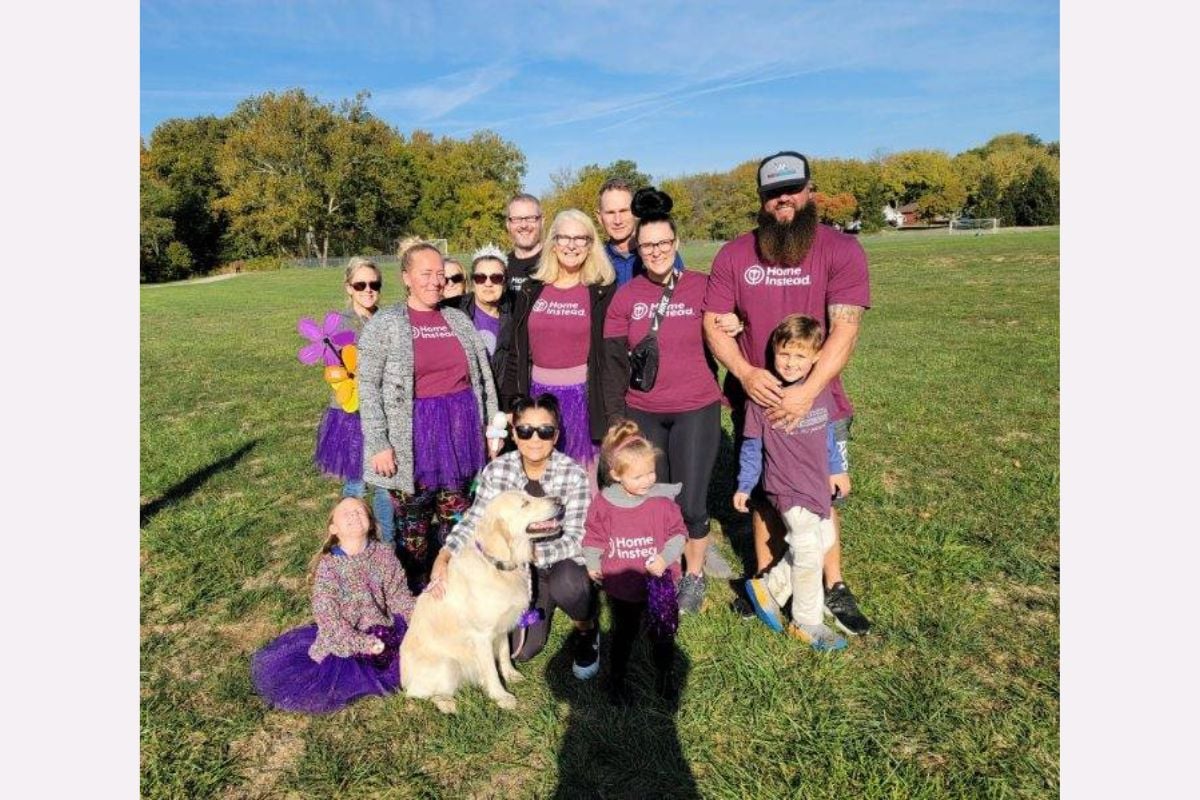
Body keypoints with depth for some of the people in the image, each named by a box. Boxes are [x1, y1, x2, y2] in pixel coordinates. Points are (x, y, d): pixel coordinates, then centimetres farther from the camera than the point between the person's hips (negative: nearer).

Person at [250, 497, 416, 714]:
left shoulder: (384, 555, -5)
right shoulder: (328, 566, -12)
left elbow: (400, 598, -3)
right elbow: (327, 617, -17)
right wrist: (362, 644, -26)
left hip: (383, 635, 2)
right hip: (341, 642, -2)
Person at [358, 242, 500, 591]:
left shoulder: (459, 319, 8)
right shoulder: (384, 324, -4)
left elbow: (483, 377, 11)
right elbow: (368, 387, -7)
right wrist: (378, 444, -13)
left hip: (460, 431, 4)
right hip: (413, 436, -3)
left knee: (455, 514, 13)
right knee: (412, 521, 6)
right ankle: (415, 595, 25)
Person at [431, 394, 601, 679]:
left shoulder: (573, 474, -22)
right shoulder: (497, 469, -12)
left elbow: (576, 539, -23)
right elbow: (474, 521, -10)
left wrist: (531, 552, -39)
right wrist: (442, 558, -26)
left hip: (564, 561, -3)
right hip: (523, 567, 3)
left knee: (564, 584, -37)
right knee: (520, 649, -7)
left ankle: (587, 630, -1)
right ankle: (540, 608, 28)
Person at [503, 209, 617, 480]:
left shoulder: (602, 292, -3)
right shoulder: (531, 290, 6)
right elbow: (516, 350, 9)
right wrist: (511, 401, 5)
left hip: (583, 394, -3)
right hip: (539, 392, 3)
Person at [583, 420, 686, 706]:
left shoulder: (663, 500, -16)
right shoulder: (603, 503, -13)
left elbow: (678, 532, -7)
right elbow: (594, 535, 0)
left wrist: (666, 558, -22)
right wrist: (592, 563, -12)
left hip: (658, 582, 0)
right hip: (620, 583, 0)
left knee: (663, 633, 15)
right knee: (624, 632, 20)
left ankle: (664, 676, 41)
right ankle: (617, 679, 42)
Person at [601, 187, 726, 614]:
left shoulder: (702, 287, -4)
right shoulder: (625, 296, 1)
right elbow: (614, 360, 0)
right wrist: (615, 416, -4)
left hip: (695, 410, -1)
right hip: (642, 413, 2)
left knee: (690, 504, 3)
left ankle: (695, 575, 28)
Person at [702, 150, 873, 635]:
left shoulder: (841, 250, -9)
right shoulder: (734, 255, -2)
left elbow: (845, 329, -16)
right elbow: (713, 322, -3)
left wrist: (808, 390, -26)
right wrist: (745, 373, -19)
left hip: (819, 403, -2)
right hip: (756, 401, 2)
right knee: (764, 494, 16)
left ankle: (834, 589, 30)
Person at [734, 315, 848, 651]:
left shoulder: (821, 390, -2)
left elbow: (828, 434, 11)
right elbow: (752, 445, -7)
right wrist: (744, 486, -1)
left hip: (816, 484, 6)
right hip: (789, 489, -6)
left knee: (824, 539, 16)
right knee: (808, 554, 2)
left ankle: (768, 587, 29)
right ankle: (807, 623, 23)